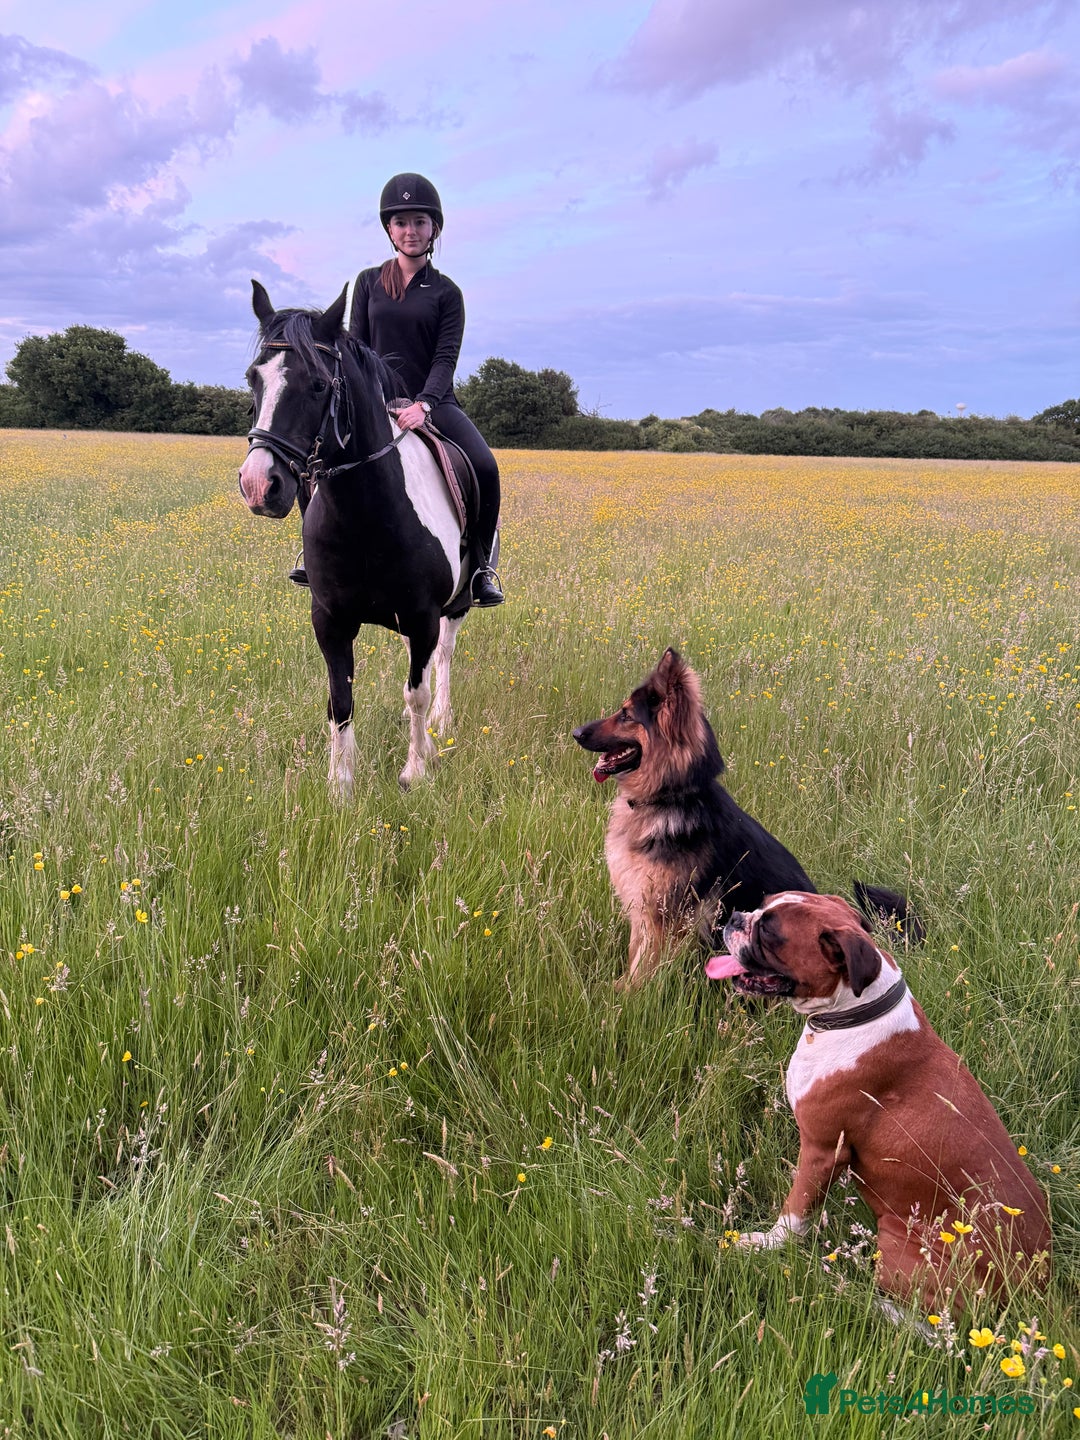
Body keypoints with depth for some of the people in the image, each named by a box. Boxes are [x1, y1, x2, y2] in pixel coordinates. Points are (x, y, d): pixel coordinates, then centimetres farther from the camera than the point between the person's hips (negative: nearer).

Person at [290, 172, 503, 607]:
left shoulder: (446, 293, 5)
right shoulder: (368, 282, 10)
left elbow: (446, 358, -5)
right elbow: (356, 347, 7)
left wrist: (423, 404, -24)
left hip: (432, 402, -1)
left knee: (484, 466, -28)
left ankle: (480, 564, -7)